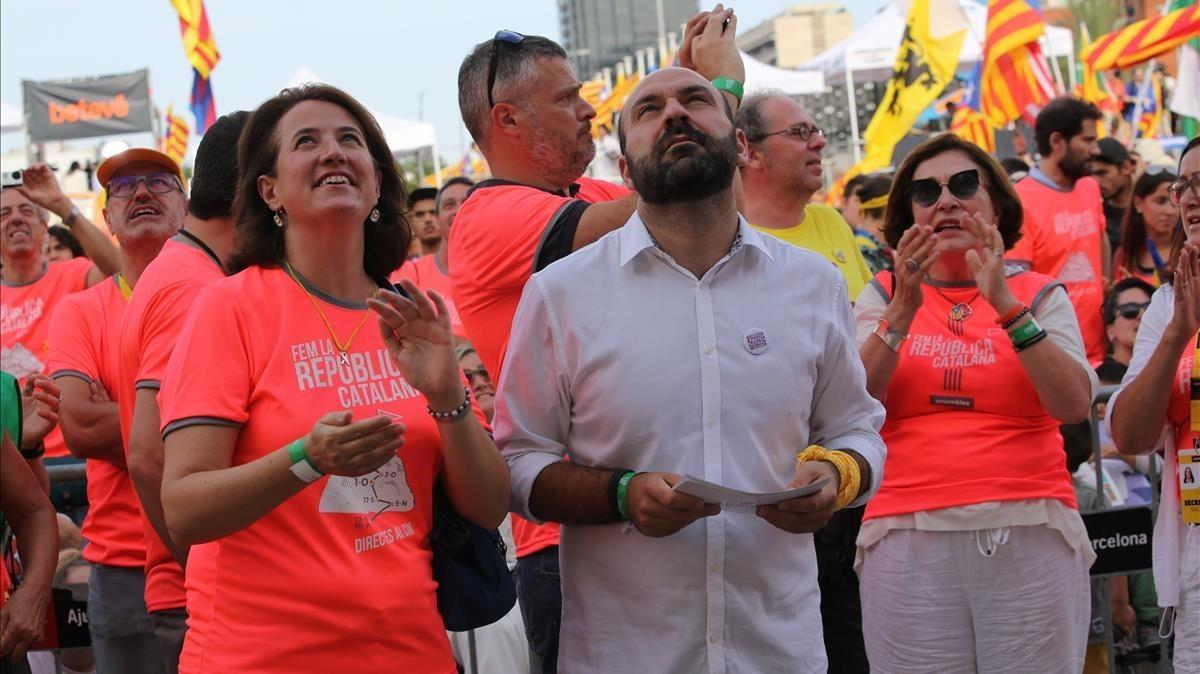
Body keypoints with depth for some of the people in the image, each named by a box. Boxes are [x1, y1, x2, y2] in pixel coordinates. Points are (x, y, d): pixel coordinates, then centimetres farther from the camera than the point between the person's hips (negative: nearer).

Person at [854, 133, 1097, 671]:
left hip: (1030, 538, 0)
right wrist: (902, 313, -15)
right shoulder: (883, 296, 10)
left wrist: (1007, 305, -16)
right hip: (910, 541, 0)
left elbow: (1074, 406, -8)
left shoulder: (1041, 295, 8)